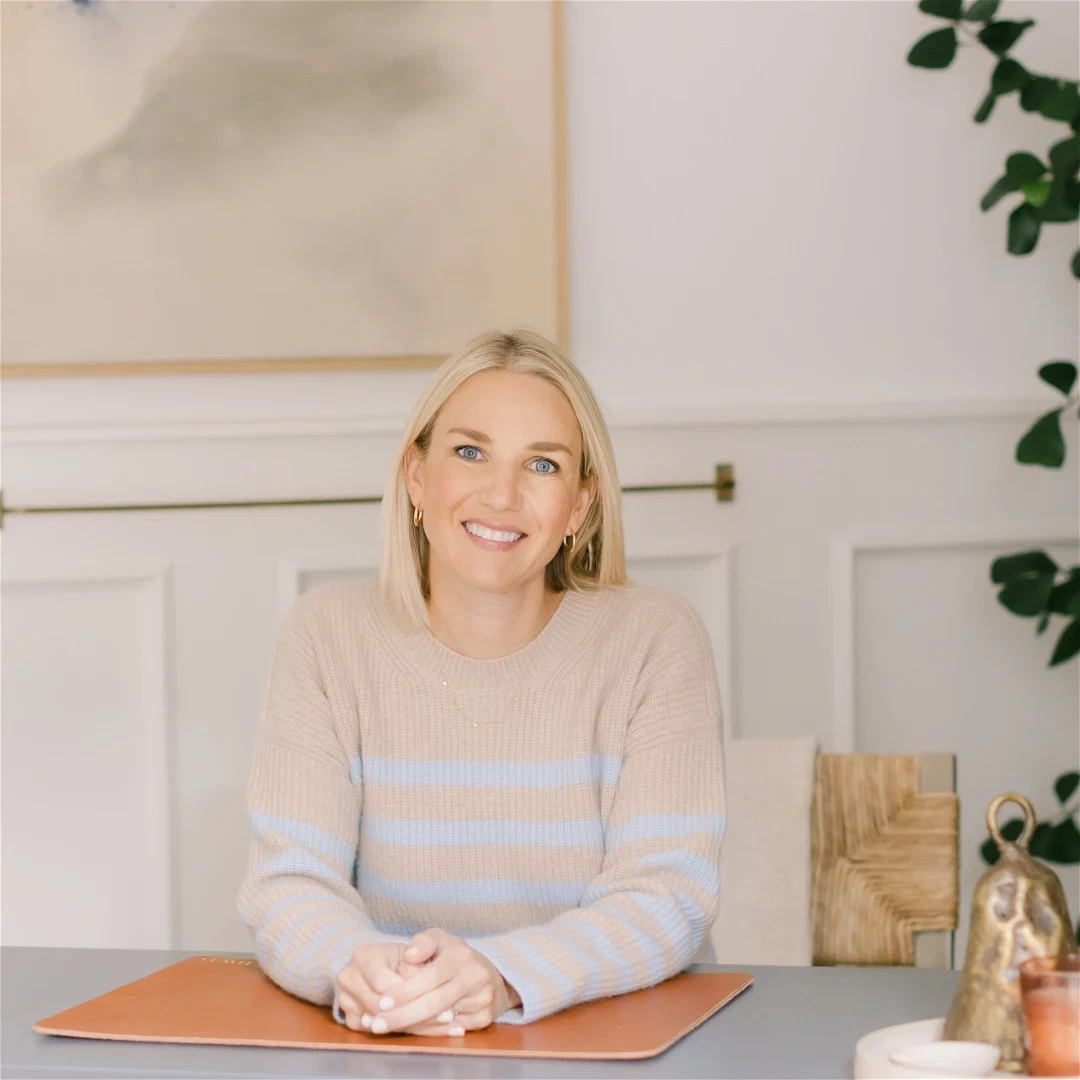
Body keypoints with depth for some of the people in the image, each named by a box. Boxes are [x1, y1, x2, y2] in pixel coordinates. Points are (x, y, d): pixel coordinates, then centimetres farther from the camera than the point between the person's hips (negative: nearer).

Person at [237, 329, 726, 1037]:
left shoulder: (655, 640, -2)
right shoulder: (329, 637, 2)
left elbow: (668, 896, -11)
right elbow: (290, 885, -6)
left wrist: (501, 977, -29)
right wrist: (359, 969, -29)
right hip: (385, 1053, 2)